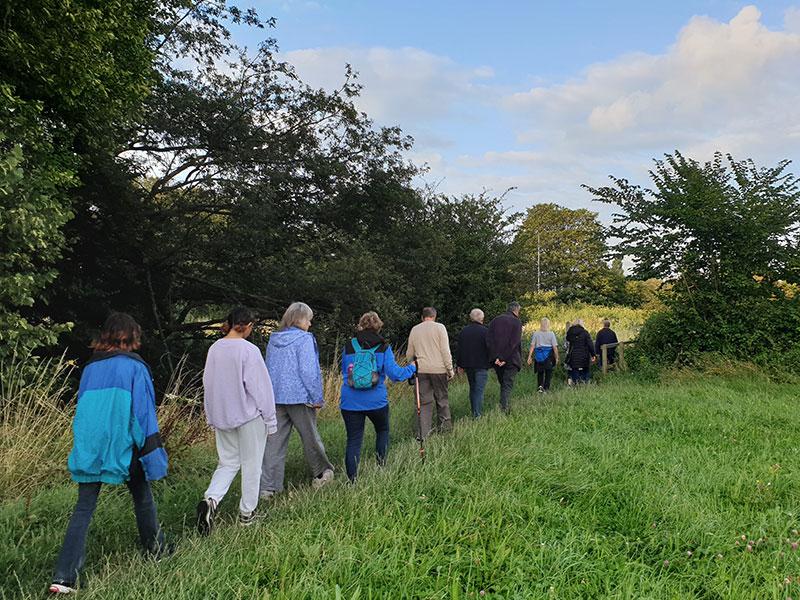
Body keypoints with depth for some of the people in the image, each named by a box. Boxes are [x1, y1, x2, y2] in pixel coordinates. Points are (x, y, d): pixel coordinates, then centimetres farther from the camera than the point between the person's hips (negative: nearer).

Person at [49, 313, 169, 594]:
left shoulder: (89, 368, 8)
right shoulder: (135, 367, -8)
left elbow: (83, 409, 16)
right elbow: (144, 412, -10)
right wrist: (153, 453, -7)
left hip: (88, 451, 4)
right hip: (124, 448, -4)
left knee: (83, 509, 5)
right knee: (143, 499, 16)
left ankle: (63, 576, -1)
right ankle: (156, 550, 32)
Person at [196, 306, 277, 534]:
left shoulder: (214, 348, 1)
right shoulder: (248, 350, -17)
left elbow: (208, 383, 9)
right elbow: (260, 387, -15)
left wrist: (213, 416, 20)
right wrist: (270, 421, -6)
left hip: (221, 417, 5)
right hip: (249, 416, -5)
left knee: (227, 462, 16)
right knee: (251, 466, 10)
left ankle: (210, 499, -6)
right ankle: (246, 513, 20)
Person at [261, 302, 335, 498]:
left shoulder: (273, 340, 9)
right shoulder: (304, 339, -12)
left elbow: (269, 369, 16)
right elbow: (308, 372, -16)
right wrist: (317, 398, -8)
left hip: (275, 398, 5)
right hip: (299, 397, -5)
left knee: (275, 441, 6)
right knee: (310, 437, 13)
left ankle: (268, 487, 5)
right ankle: (321, 474, 31)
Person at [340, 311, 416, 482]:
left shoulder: (349, 346, 3)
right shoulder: (383, 347, -4)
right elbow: (394, 373, -9)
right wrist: (411, 369, 7)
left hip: (350, 402, 1)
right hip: (376, 401, -1)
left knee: (353, 440, 6)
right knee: (383, 430, 25)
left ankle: (352, 480, 3)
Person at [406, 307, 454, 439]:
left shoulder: (414, 329, 8)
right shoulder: (439, 327, -3)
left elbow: (409, 353, 13)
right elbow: (445, 350, -7)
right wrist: (450, 369, -1)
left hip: (421, 370, 3)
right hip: (438, 369, -2)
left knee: (425, 401, 6)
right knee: (442, 398, 11)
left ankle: (424, 432, 3)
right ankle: (445, 426, 20)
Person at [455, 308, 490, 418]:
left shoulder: (463, 331, 6)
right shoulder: (485, 331, -10)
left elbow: (458, 349, 9)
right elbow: (490, 349, -9)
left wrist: (459, 364, 15)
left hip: (468, 365, 5)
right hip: (481, 366, -5)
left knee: (472, 389, 17)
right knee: (479, 390, -4)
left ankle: (474, 413, 21)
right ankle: (477, 415, -11)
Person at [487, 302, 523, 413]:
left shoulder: (495, 320, 7)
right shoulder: (517, 322, -4)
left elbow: (489, 340, -2)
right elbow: (515, 342, -14)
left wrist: (496, 357, -7)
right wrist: (505, 358, -14)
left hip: (497, 360, 4)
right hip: (511, 359, -4)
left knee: (503, 384, 17)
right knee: (507, 386, -1)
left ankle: (507, 408, 22)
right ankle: (504, 410, -11)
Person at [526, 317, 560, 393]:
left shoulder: (535, 334, -1)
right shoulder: (551, 334, -5)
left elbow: (532, 346, -3)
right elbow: (555, 347, -6)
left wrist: (529, 357, 1)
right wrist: (557, 358, 4)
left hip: (539, 356, 2)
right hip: (548, 356, -2)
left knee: (540, 372, 17)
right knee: (548, 373, 8)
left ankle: (540, 386, 1)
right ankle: (545, 388, 0)